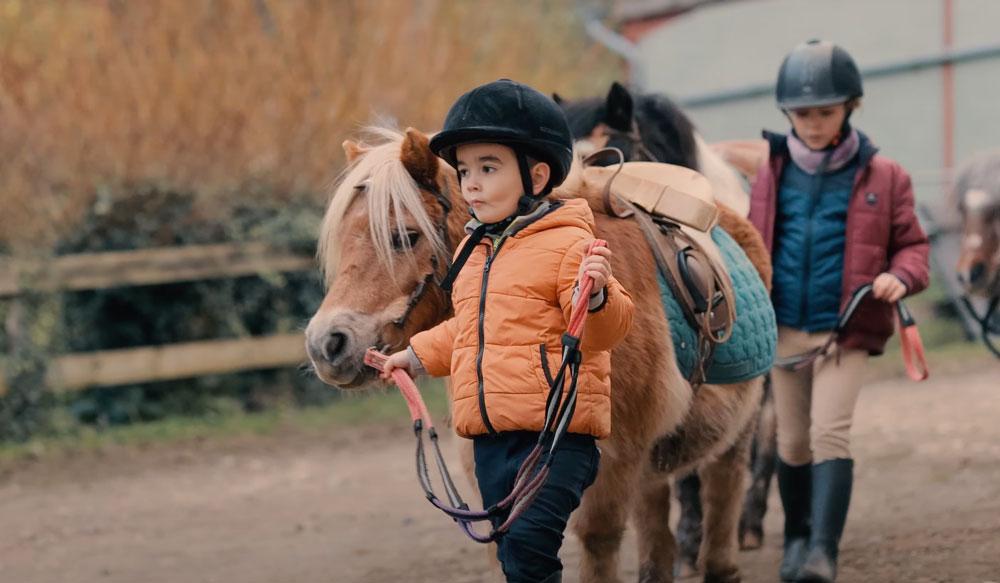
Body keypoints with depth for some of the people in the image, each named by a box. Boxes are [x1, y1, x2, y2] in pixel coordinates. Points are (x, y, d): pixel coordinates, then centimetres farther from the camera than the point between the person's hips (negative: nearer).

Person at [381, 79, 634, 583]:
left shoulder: (566, 243, -9)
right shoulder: (473, 250, 16)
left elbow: (598, 333, -13)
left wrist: (596, 296, -32)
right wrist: (418, 356, 29)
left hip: (554, 428, -8)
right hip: (490, 434, 8)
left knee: (529, 542, -18)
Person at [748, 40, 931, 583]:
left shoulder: (882, 176, -1)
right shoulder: (773, 174, 6)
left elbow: (911, 244, 4)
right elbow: (755, 246, 15)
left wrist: (899, 276, -17)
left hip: (845, 331, -3)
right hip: (784, 329, 3)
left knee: (829, 433, -16)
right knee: (792, 441, 12)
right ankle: (796, 539, 30)